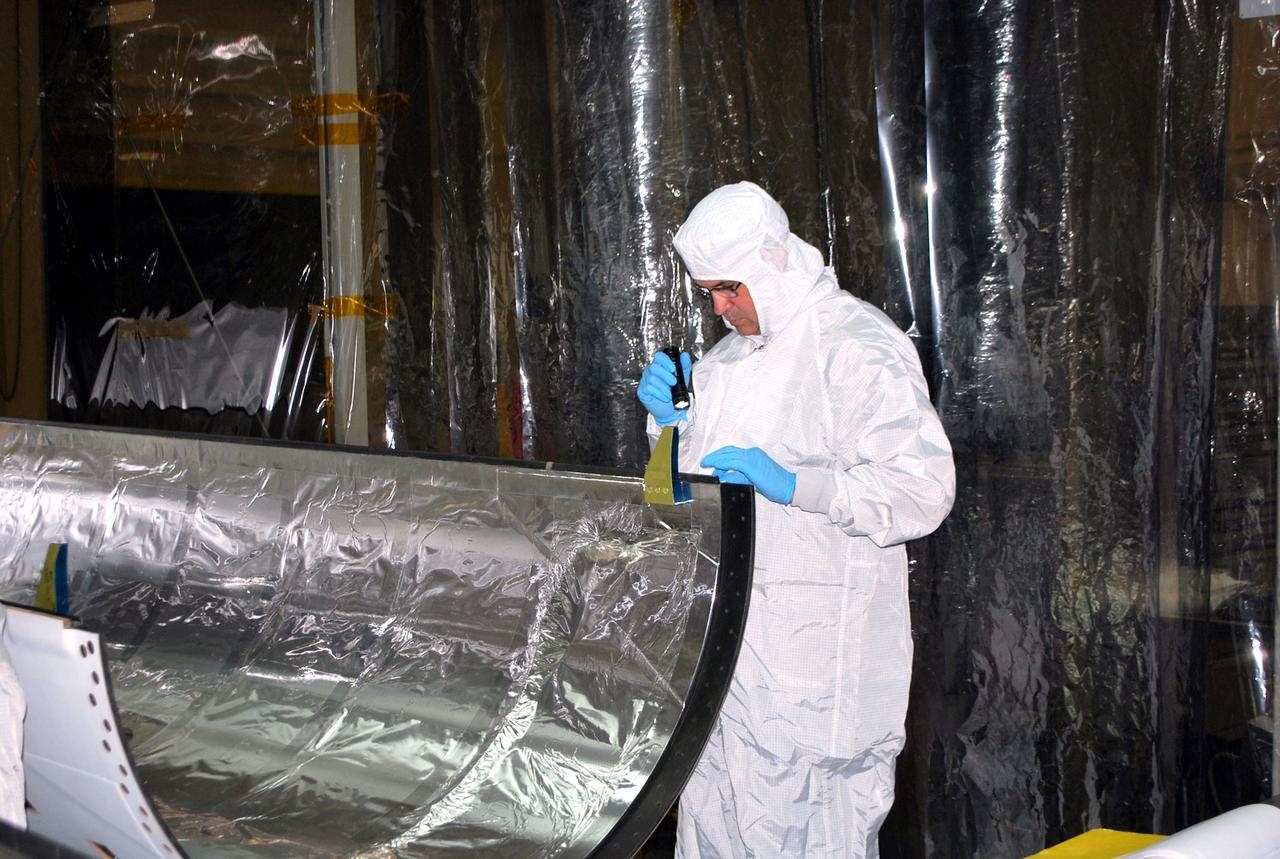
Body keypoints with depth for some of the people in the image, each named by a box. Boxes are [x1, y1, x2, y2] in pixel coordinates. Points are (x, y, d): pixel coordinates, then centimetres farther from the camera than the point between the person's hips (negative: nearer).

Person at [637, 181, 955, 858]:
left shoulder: (857, 346, -10)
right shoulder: (732, 355, 18)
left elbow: (923, 487, -18)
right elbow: (693, 470, 28)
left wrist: (791, 484, -24)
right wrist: (670, 415, 7)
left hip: (814, 649, -8)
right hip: (728, 639, 8)